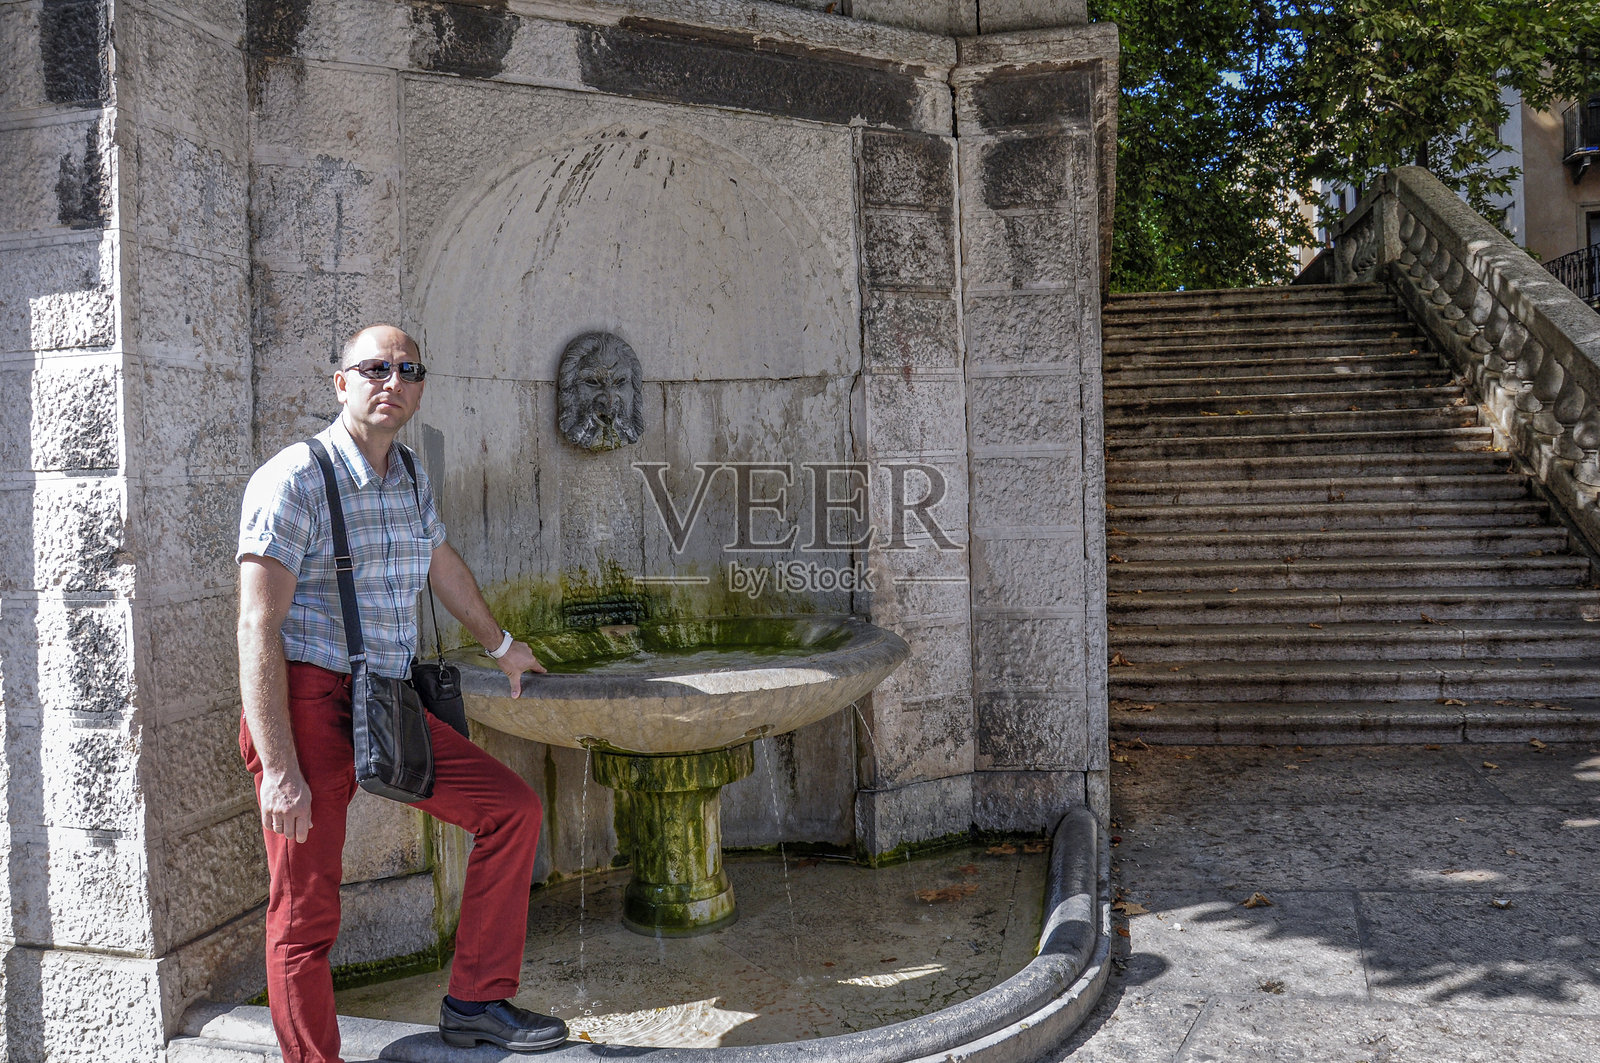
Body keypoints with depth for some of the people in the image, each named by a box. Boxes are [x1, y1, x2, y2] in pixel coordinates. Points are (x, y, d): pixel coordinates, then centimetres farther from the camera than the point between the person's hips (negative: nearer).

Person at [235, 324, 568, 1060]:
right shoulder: (293, 480, -12)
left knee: (512, 809, 4)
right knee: (306, 914, -2)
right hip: (307, 705, -7)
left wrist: (501, 647, 43)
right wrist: (278, 770, -23)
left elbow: (443, 566, 29)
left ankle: (477, 1001, 13)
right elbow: (257, 628, -18)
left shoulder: (409, 478, 11)